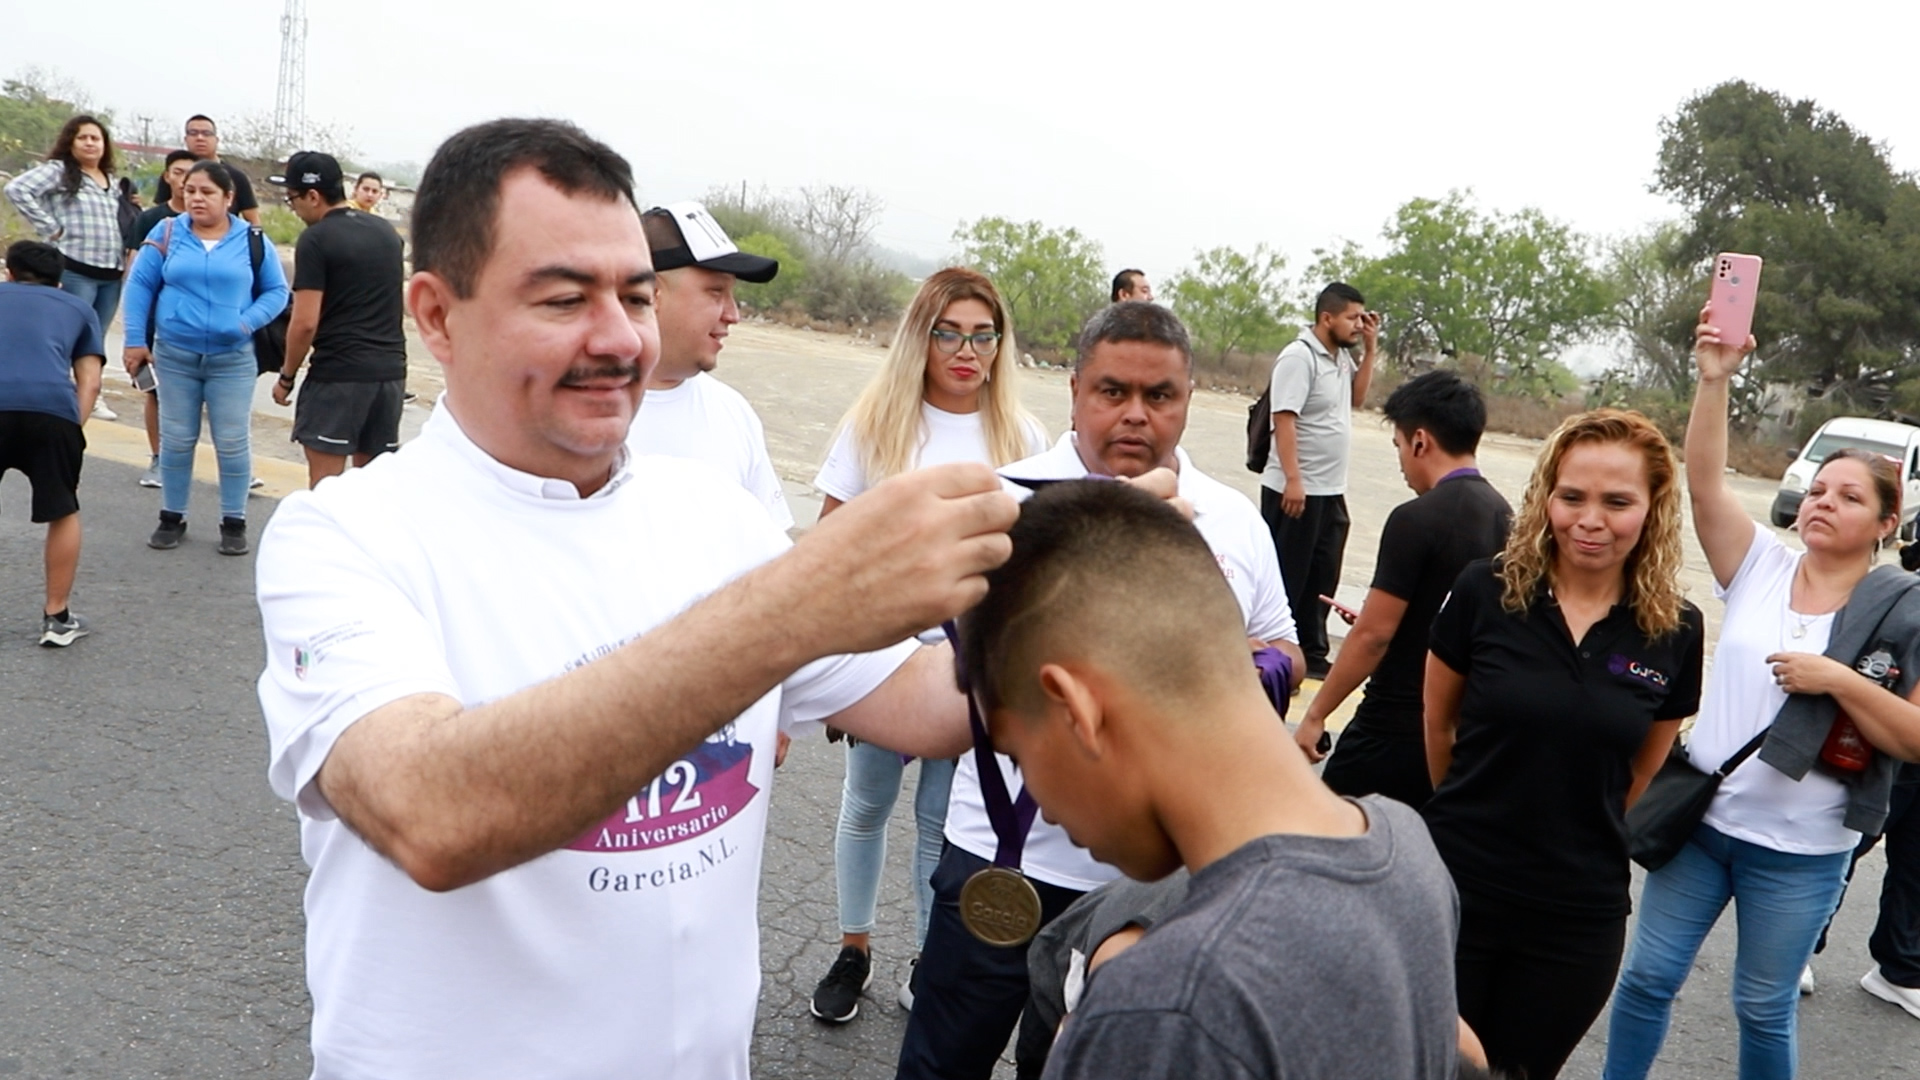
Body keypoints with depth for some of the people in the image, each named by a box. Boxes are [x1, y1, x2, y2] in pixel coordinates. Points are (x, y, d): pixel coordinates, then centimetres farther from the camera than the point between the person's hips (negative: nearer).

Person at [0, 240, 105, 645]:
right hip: (52, 409, 0)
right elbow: (89, 382, 15)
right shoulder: (78, 307, 28)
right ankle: (57, 619, 22)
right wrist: (74, 428, 10)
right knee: (63, 512, 18)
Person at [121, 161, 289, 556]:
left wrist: (249, 322, -13)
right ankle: (172, 517, 22)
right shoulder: (167, 233, 2)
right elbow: (139, 285, 4)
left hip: (233, 360, -1)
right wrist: (136, 340, -1)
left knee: (232, 443, 0)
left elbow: (277, 291, 4)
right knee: (176, 440, 9)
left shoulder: (253, 241, 0)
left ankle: (234, 522, 12)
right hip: (175, 356, 1)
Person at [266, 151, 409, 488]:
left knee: (325, 480, -1)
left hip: (338, 373, -7)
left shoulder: (316, 239, -9)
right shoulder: (387, 231, 12)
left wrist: (286, 377, -1)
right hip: (390, 370, 7)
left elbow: (305, 323, -12)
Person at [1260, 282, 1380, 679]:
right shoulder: (1299, 357, -15)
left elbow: (1356, 397, 21)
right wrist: (1292, 478, -26)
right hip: (1296, 489, -9)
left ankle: (1311, 654, 24)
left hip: (1331, 490, 9)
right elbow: (1284, 419, -20)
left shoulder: (1341, 356, 11)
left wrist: (1370, 349, 11)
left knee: (1322, 578, 14)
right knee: (1286, 577, 0)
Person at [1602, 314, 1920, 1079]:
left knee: (1764, 1008, 13)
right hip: (1700, 818, 3)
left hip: (1800, 851, -2)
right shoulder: (1761, 567, -1)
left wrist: (1837, 679, -23)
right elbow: (1705, 481, -13)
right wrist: (1715, 380, -23)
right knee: (1648, 977, 11)